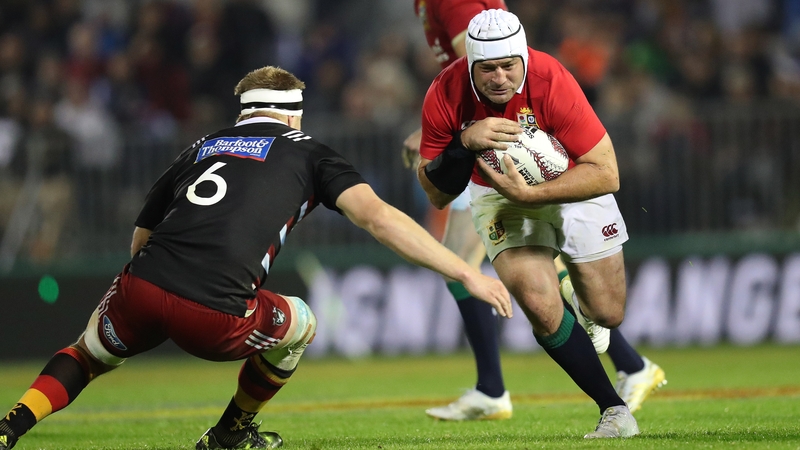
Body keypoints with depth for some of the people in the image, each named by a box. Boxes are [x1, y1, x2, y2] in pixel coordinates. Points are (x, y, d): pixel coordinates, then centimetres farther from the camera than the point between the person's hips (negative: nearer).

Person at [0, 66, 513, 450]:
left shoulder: (200, 149, 28)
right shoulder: (306, 152, 17)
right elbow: (375, 214, 3)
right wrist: (467, 272, 0)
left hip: (140, 290, 4)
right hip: (215, 317, -3)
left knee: (90, 355, 34)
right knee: (300, 324, 28)